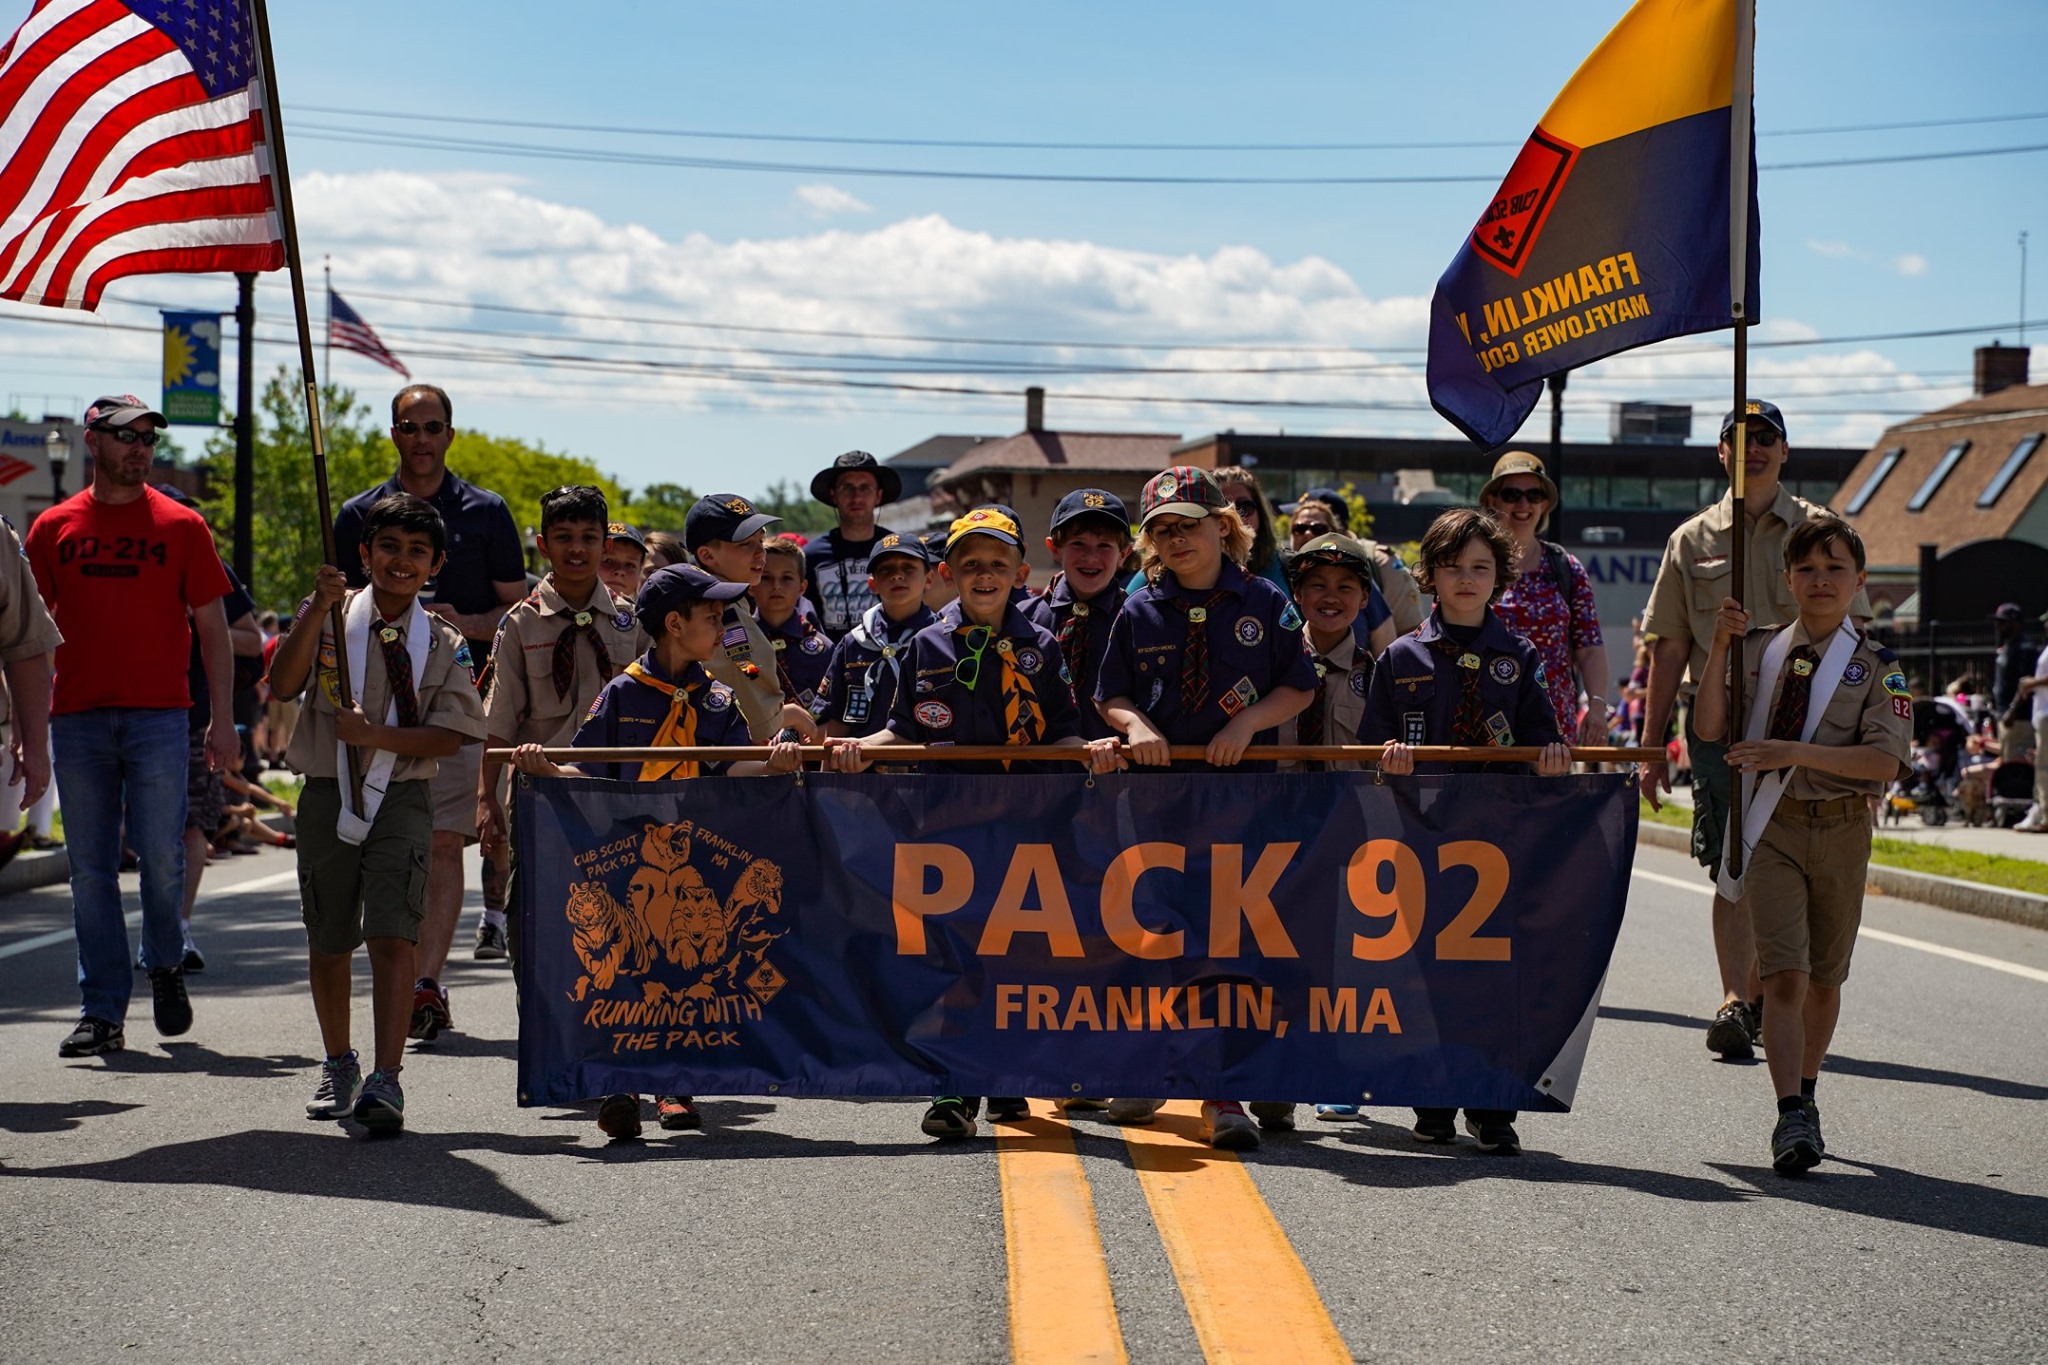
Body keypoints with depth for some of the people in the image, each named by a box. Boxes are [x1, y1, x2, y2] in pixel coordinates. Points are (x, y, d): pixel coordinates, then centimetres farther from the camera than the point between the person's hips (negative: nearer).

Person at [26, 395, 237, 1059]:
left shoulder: (180, 526, 5)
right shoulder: (53, 529, 10)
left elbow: (212, 628, 6)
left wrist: (222, 721, -1)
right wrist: (27, 724, 7)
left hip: (159, 717, -2)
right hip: (77, 721, 2)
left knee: (161, 857, -6)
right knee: (91, 871, 2)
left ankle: (165, 965, 22)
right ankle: (103, 1013, 7)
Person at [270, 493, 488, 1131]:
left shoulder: (444, 643, 4)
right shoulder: (330, 617, 4)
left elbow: (450, 737, -3)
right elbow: (282, 684, -11)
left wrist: (375, 735, -17)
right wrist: (318, 610, -20)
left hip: (403, 798, -1)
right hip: (327, 795, 2)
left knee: (393, 935, -15)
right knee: (328, 941, 13)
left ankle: (386, 1079, -20)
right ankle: (338, 1061, 33)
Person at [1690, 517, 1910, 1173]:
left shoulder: (1876, 665, -2)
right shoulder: (1759, 650, 4)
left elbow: (1885, 761, -12)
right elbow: (1710, 728, -3)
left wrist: (1796, 753, -21)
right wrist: (1719, 647, -11)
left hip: (1843, 828, 1)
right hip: (1772, 825, -1)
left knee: (1824, 979, 13)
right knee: (1784, 976, -12)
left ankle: (1805, 1094, 32)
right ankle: (1792, 1118, -16)